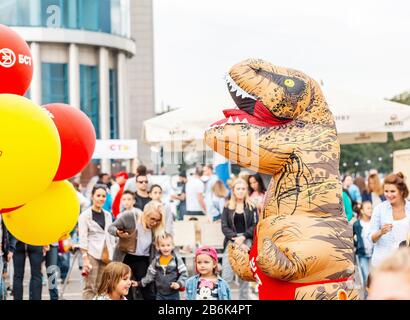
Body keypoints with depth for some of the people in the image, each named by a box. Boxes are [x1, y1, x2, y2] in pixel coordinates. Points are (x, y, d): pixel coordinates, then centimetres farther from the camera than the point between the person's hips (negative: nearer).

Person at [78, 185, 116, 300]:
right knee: (90, 287, -7)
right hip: (92, 254, -5)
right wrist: (85, 258, -13)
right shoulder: (85, 215, -1)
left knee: (100, 287, 4)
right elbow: (83, 238, -6)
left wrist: (111, 255, 12)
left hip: (106, 255, 5)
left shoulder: (108, 215, 14)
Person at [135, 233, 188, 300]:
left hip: (173, 294, -3)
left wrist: (179, 283, -23)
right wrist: (139, 283, 5)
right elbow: (150, 275, 9)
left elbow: (184, 274, -9)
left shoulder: (177, 259, -9)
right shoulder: (156, 261, 0)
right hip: (160, 294, 3)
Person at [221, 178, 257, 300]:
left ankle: (244, 298, 9)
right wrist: (236, 239, -11)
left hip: (247, 242, 0)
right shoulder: (227, 207, 8)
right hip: (231, 242, 0)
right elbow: (224, 227, 1)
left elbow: (255, 226, 0)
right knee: (226, 276, -11)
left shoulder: (251, 207, 7)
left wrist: (243, 237, -13)